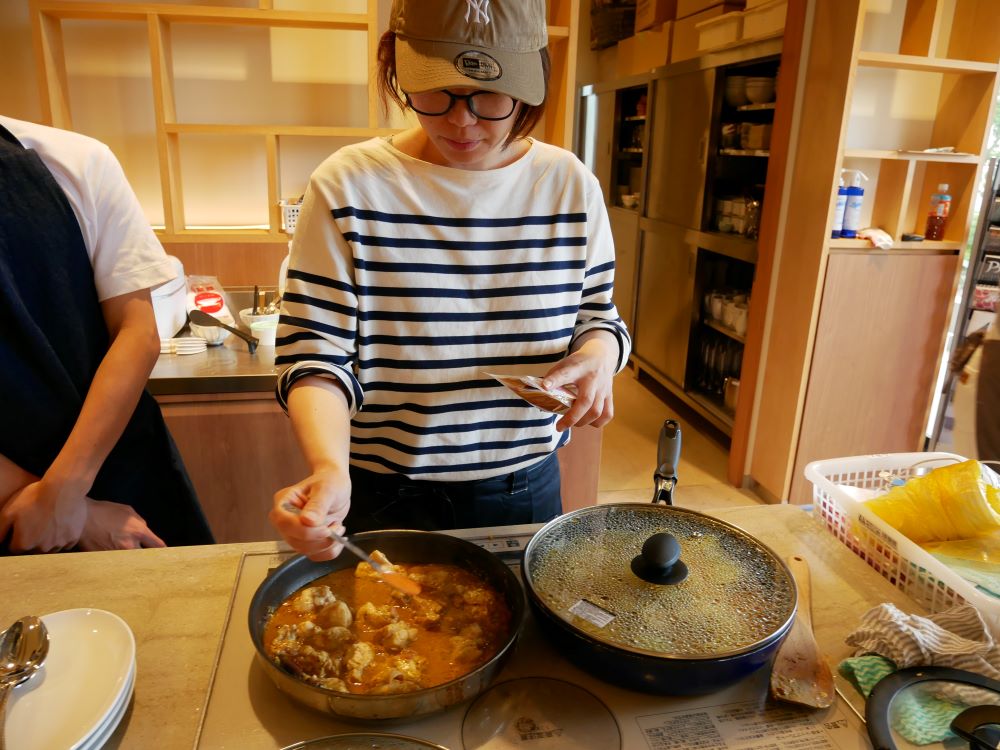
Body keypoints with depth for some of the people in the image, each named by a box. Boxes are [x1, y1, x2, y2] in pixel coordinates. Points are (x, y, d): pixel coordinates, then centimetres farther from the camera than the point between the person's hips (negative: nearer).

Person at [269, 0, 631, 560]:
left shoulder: (572, 186, -6)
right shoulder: (348, 187, -14)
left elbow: (596, 314, 5)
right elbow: (316, 353, -14)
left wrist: (599, 351, -18)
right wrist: (329, 466, -32)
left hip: (525, 488, 3)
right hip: (384, 493, -2)